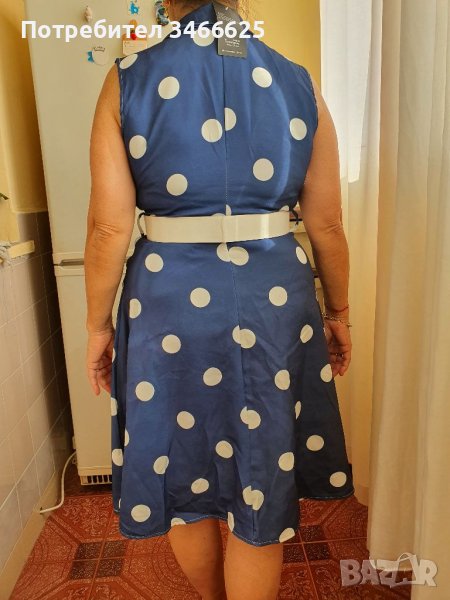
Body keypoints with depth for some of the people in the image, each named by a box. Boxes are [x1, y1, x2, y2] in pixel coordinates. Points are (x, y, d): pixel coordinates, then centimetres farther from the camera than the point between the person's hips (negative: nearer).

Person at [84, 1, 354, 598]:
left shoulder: (126, 80, -3)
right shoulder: (299, 83, 1)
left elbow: (109, 228, -8)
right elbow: (327, 226, 1)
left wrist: (98, 325, 5)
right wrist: (338, 311, 15)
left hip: (169, 305, 0)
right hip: (275, 302, 1)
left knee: (183, 472, 23)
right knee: (262, 486, 17)